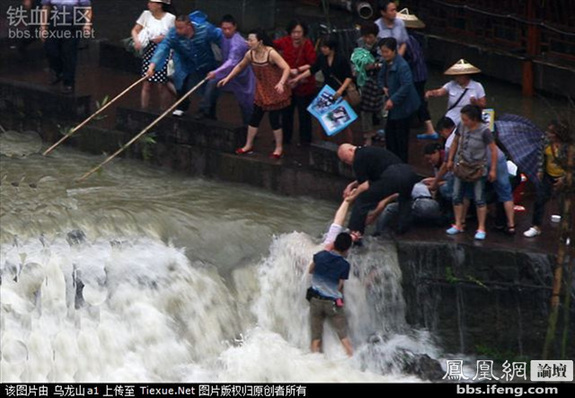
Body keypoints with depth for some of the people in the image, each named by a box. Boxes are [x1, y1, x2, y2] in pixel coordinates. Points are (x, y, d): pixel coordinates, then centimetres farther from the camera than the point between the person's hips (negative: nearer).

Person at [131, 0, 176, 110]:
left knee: (163, 85, 1)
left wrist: (164, 38, -17)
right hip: (149, 52, 3)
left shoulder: (171, 18, -7)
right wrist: (137, 41, -11)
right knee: (147, 84, 4)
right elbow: (135, 30, 8)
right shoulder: (146, 15, 4)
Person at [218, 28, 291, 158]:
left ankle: (279, 149, 17)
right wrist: (228, 78, 9)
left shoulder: (271, 53, -26)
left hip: (275, 92, -6)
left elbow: (286, 68, -32)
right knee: (255, 117, 11)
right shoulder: (250, 54, -7)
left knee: (274, 120, 0)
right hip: (261, 91, 6)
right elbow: (240, 66, 13)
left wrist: (281, 83, -47)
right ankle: (249, 145, 26)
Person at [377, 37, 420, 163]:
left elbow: (406, 85, -31)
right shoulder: (386, 64, 2)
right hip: (393, 105, 9)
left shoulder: (402, 66, -26)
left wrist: (393, 100, -32)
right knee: (390, 132, 18)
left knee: (401, 135, 4)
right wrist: (384, 87, -4)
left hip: (402, 106, -9)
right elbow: (381, 77, 18)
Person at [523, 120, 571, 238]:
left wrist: (564, 178, -21)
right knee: (539, 200, 6)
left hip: (562, 178, -5)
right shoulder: (547, 140, -10)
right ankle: (536, 227, 17)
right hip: (548, 175, 5)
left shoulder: (568, 146, -26)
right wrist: (540, 170, 4)